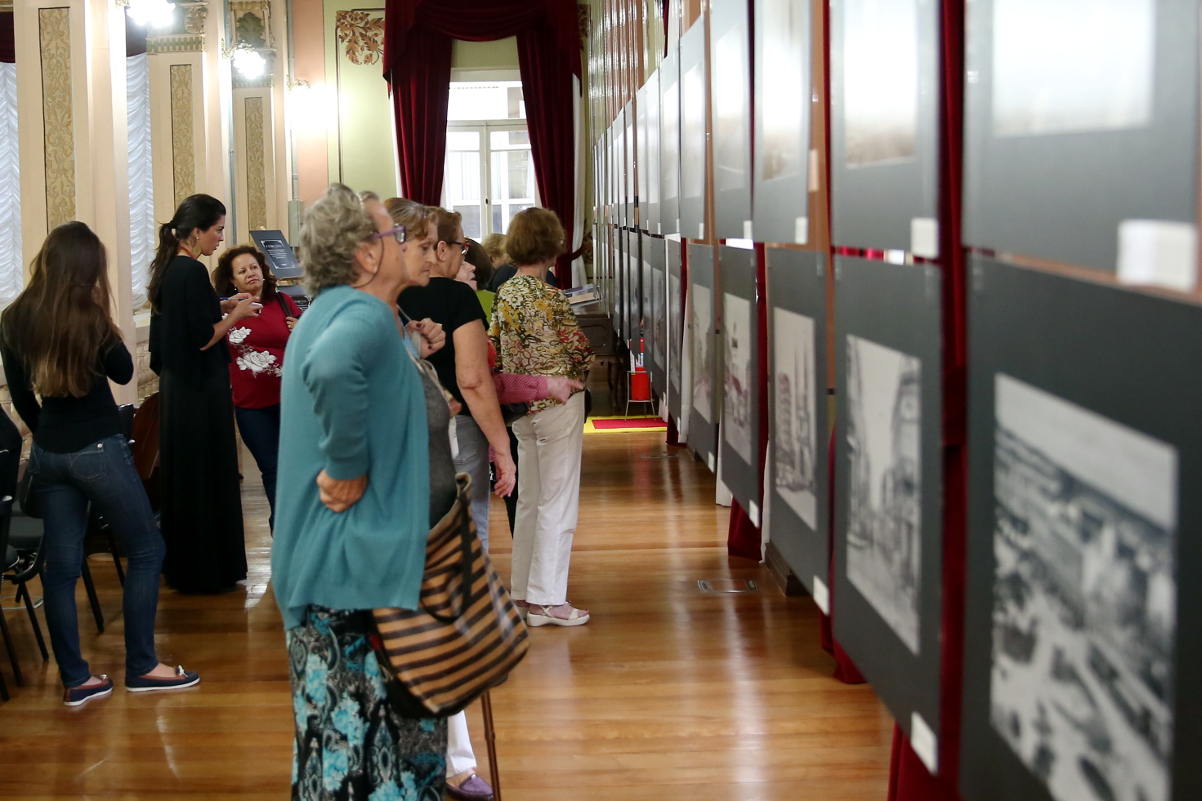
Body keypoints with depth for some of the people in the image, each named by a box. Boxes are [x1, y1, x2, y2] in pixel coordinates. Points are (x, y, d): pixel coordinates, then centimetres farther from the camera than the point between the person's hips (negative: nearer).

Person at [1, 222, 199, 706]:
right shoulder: (88, 316, -15)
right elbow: (124, 372, -1)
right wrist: (102, 318, -4)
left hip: (48, 454, 6)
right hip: (98, 450, -6)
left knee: (60, 565, 8)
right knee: (146, 551, 8)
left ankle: (76, 679, 13)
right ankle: (141, 667, 10)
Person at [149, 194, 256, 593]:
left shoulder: (169, 268, 9)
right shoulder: (192, 272, -19)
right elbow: (202, 339, -21)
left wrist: (221, 306, 11)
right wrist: (236, 314, -8)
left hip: (176, 385, 10)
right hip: (201, 391, -10)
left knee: (182, 473, 15)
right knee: (208, 474, -1)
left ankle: (182, 565, 25)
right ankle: (210, 569, 7)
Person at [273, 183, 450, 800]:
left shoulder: (331, 310, 14)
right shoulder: (366, 314, -19)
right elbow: (330, 367, -41)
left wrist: (409, 354, 12)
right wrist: (349, 468, -29)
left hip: (318, 563, 11)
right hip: (361, 562, -11)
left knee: (342, 734, 19)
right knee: (370, 748, -2)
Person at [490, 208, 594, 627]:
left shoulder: (504, 294, 3)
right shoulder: (552, 299, -19)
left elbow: (494, 349, 8)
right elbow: (580, 354, -14)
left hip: (521, 408, 7)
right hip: (558, 405, -7)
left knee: (529, 499, 17)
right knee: (558, 505, 0)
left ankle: (524, 588, 25)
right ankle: (546, 600, 2)